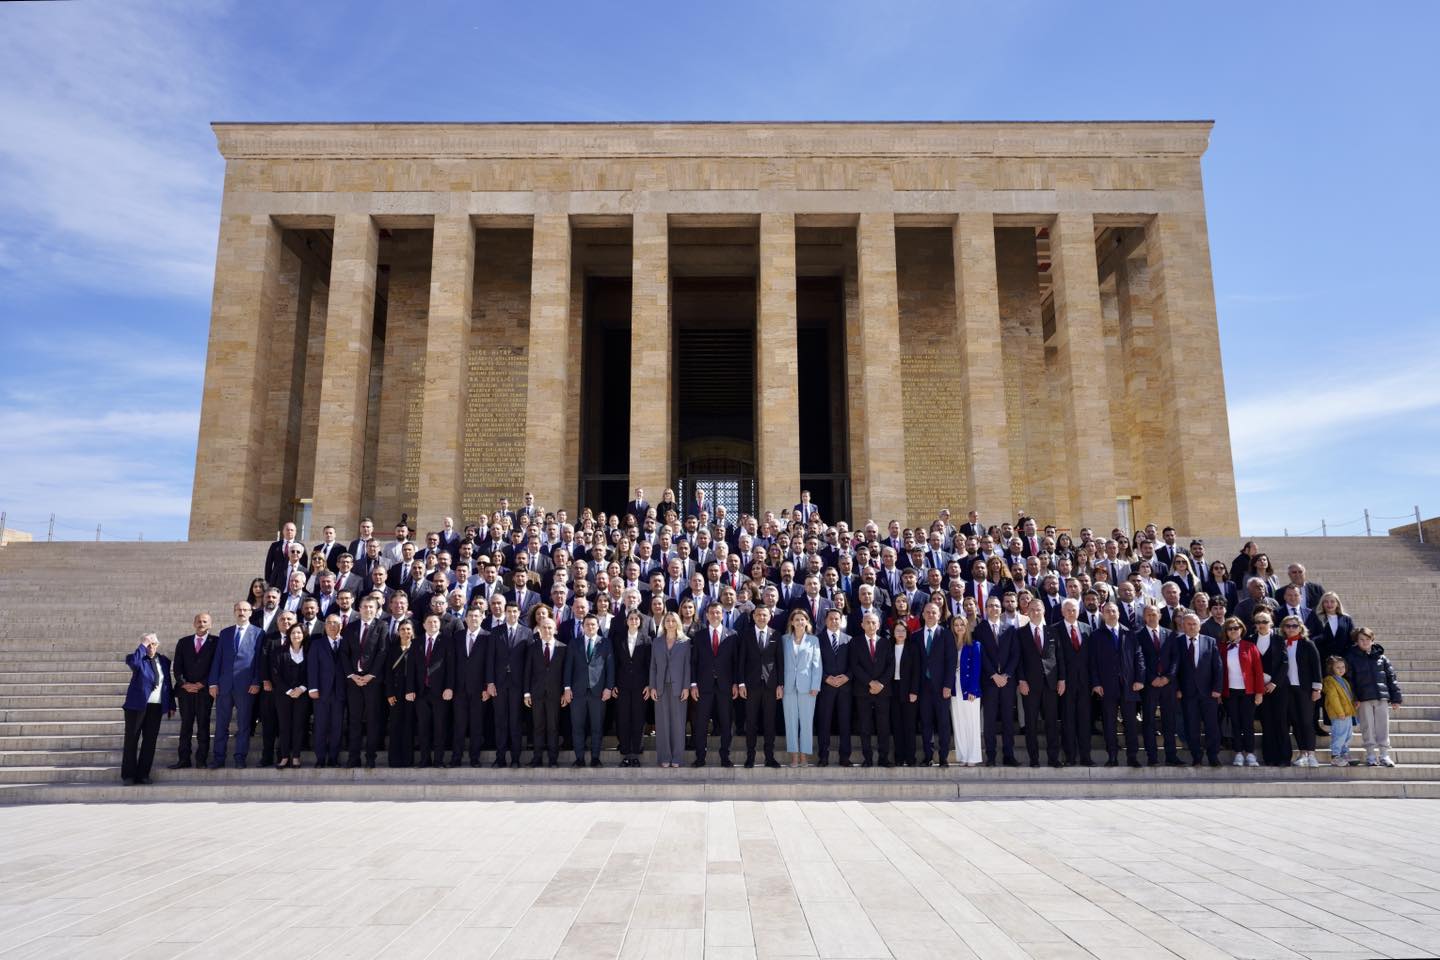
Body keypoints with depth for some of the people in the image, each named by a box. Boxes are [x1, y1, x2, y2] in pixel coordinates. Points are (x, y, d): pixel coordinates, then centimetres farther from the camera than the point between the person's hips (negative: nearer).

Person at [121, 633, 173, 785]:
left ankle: (143, 774, 10)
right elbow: (131, 661, -30)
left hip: (156, 707, 3)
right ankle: (128, 775, 10)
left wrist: (171, 704, 9)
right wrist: (143, 646, -22)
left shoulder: (164, 661, 10)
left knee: (150, 740, 3)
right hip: (137, 705, -3)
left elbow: (167, 684, 13)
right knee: (132, 740, 3)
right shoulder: (138, 658, -2)